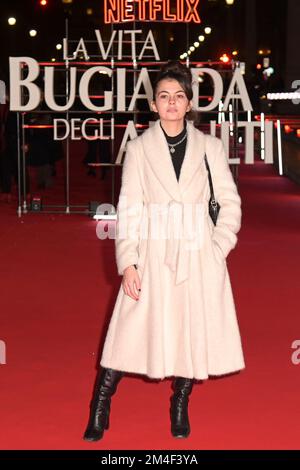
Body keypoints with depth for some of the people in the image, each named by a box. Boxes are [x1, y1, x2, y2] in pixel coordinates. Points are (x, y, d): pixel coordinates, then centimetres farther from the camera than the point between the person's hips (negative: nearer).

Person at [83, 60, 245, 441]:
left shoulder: (210, 147, 5)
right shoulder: (138, 148, 3)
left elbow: (230, 201, 7)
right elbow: (128, 209, 0)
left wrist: (219, 247, -4)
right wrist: (128, 262, -7)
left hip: (199, 257, 1)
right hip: (154, 254, -1)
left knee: (194, 332, 6)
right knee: (131, 331, -1)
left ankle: (180, 407, 24)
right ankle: (100, 408, 13)